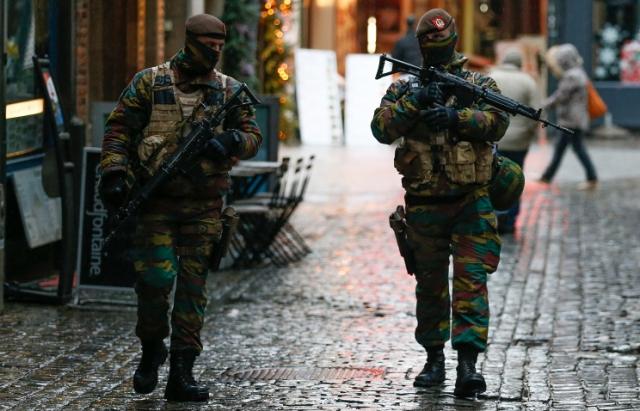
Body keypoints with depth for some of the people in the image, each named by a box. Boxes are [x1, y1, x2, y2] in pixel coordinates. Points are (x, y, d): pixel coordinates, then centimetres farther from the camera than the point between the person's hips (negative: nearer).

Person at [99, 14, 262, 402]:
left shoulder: (229, 89, 8)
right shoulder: (150, 83, 2)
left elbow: (253, 135, 6)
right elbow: (119, 129, 2)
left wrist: (231, 141, -16)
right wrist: (114, 173, -11)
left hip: (204, 206, 2)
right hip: (157, 201, -2)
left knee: (193, 287, 2)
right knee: (155, 279, -10)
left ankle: (182, 371, 6)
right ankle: (152, 349, 18)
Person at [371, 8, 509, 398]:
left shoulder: (479, 84, 6)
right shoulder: (404, 87, 8)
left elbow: (497, 122, -11)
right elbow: (382, 129, -6)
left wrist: (455, 116, -23)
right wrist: (412, 103, -20)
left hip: (471, 201, -2)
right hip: (425, 204, 2)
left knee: (471, 279, -11)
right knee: (430, 283, 10)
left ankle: (468, 363, -15)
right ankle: (434, 359, 20)